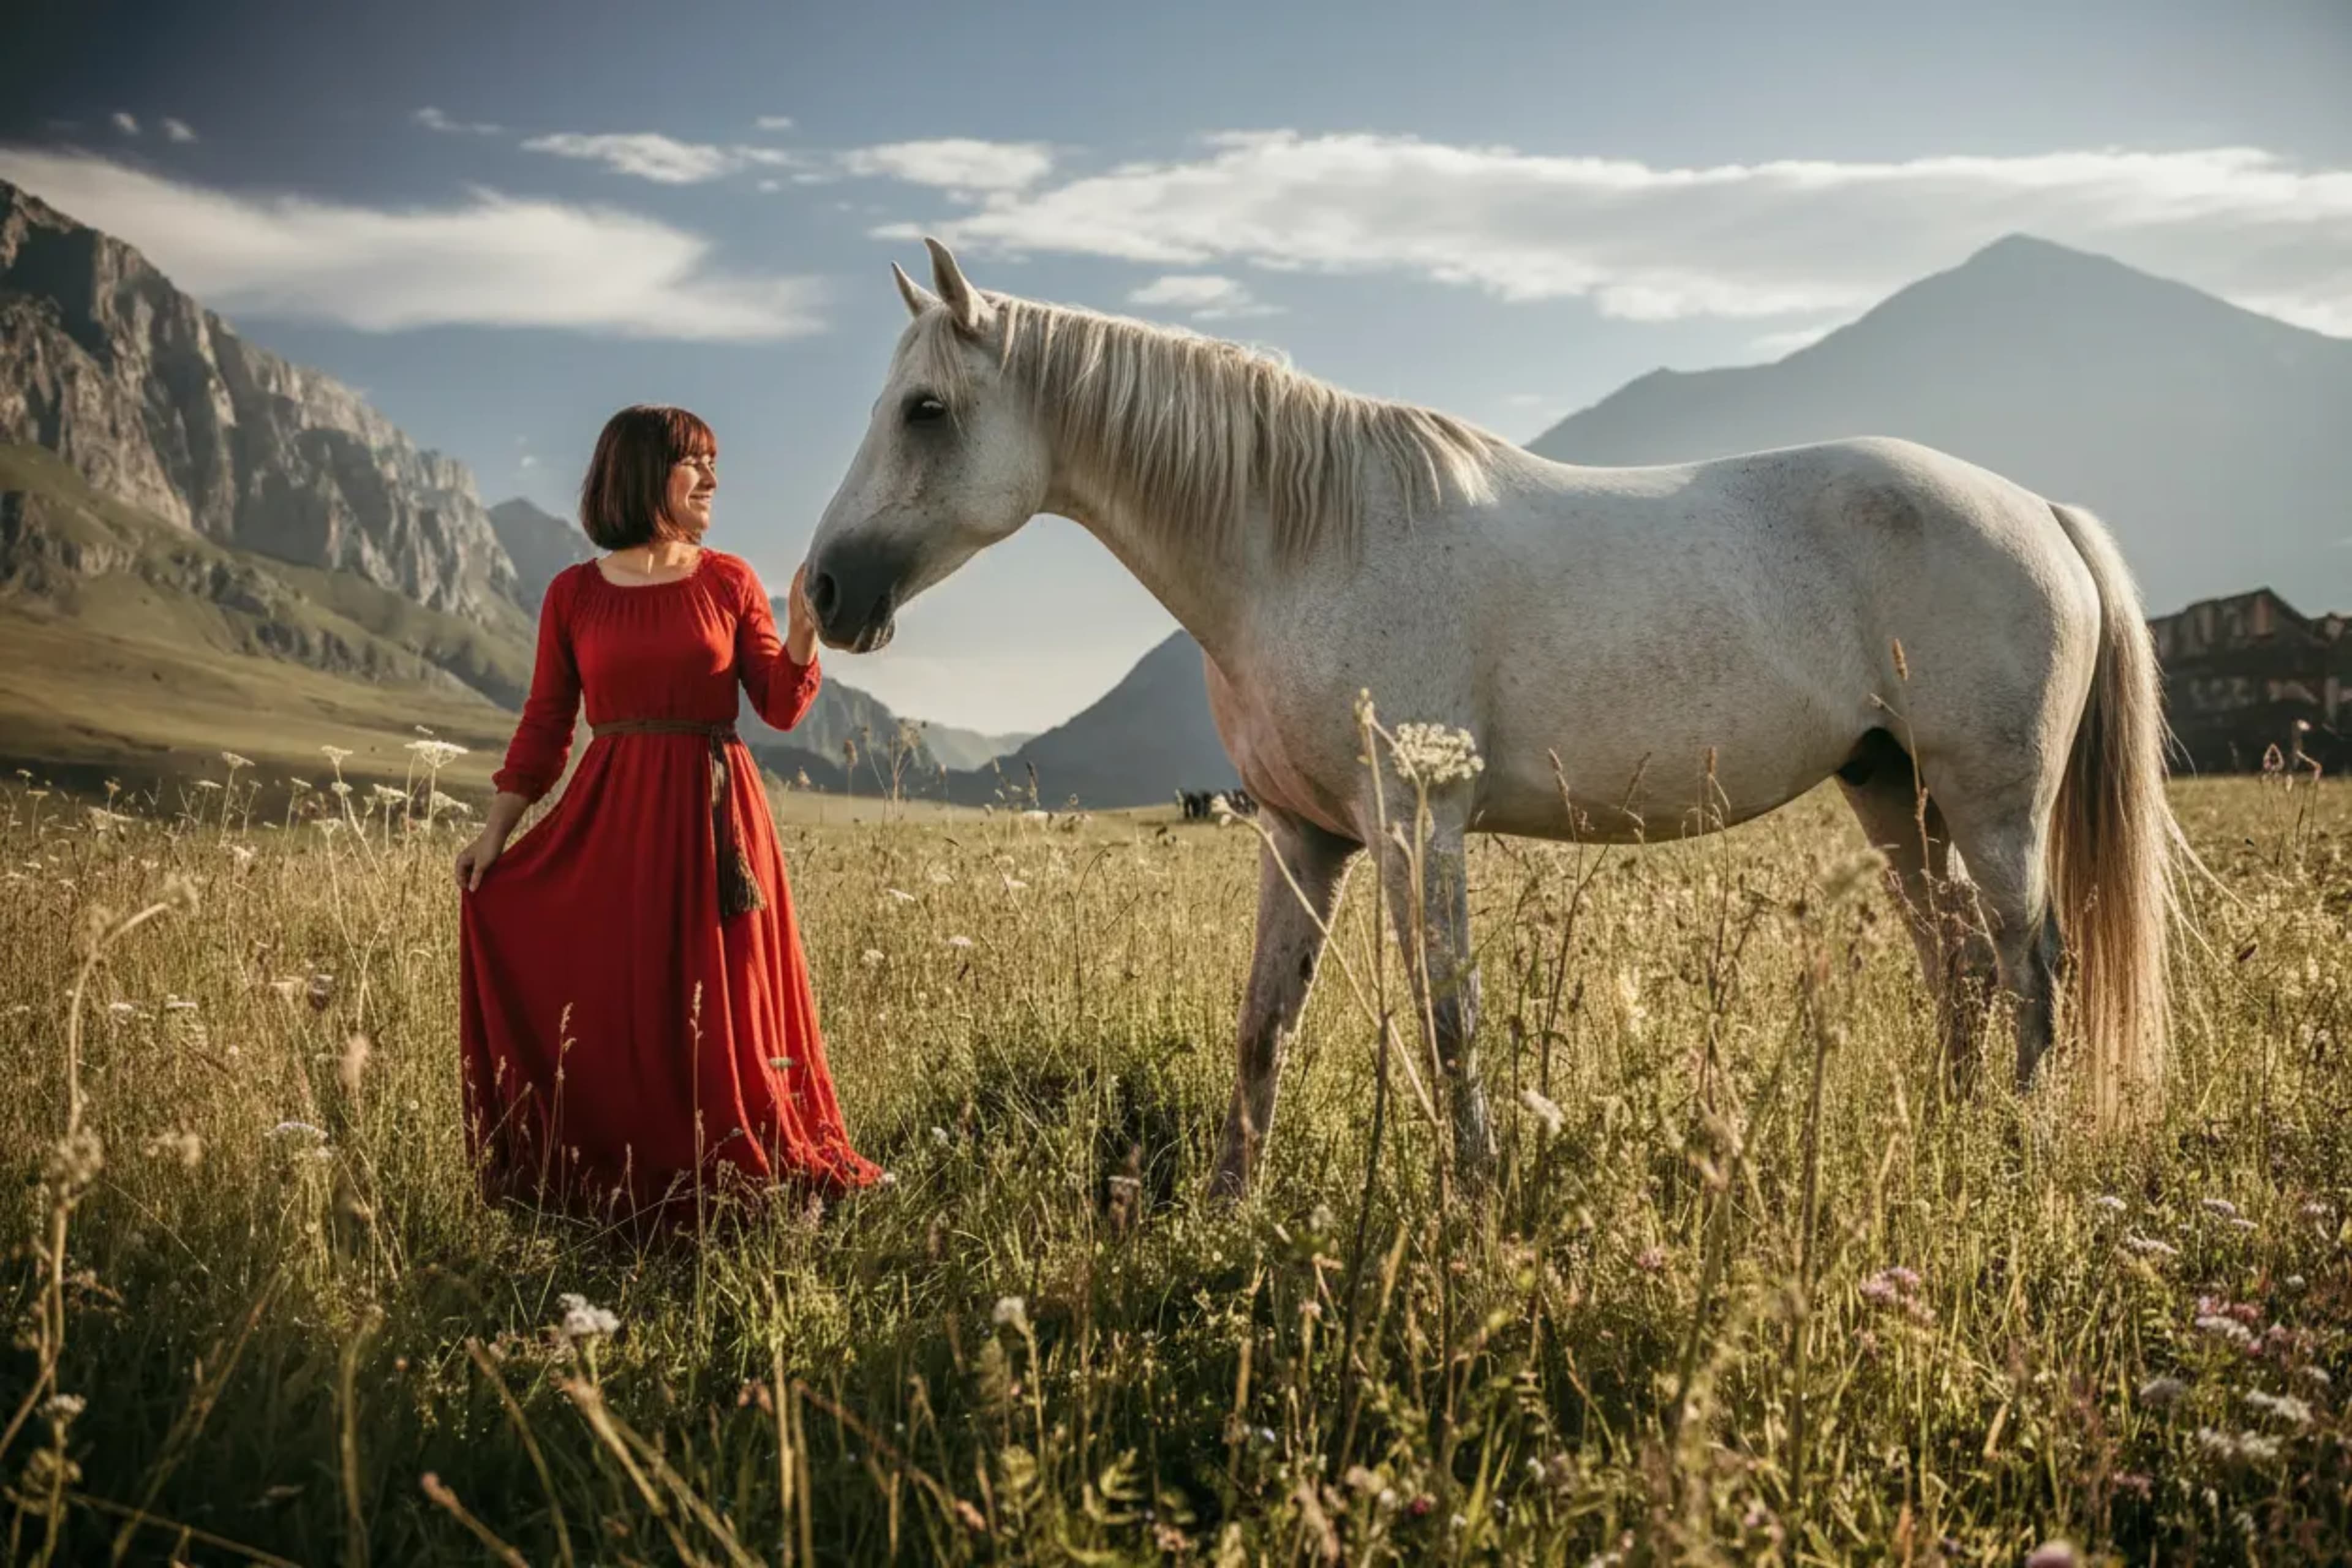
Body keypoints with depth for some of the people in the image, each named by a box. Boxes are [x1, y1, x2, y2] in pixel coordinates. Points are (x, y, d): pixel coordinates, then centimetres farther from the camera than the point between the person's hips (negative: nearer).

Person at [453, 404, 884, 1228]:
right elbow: (544, 724, 6)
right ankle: (617, 1185, 19)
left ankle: (729, 1179, 17)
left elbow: (781, 706, 2)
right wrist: (496, 827, 1)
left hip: (712, 817, 0)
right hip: (611, 819, 0)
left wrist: (805, 626, -14)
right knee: (608, 1008, 3)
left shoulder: (728, 581, 4)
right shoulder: (573, 593, 4)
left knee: (717, 1005, 3)